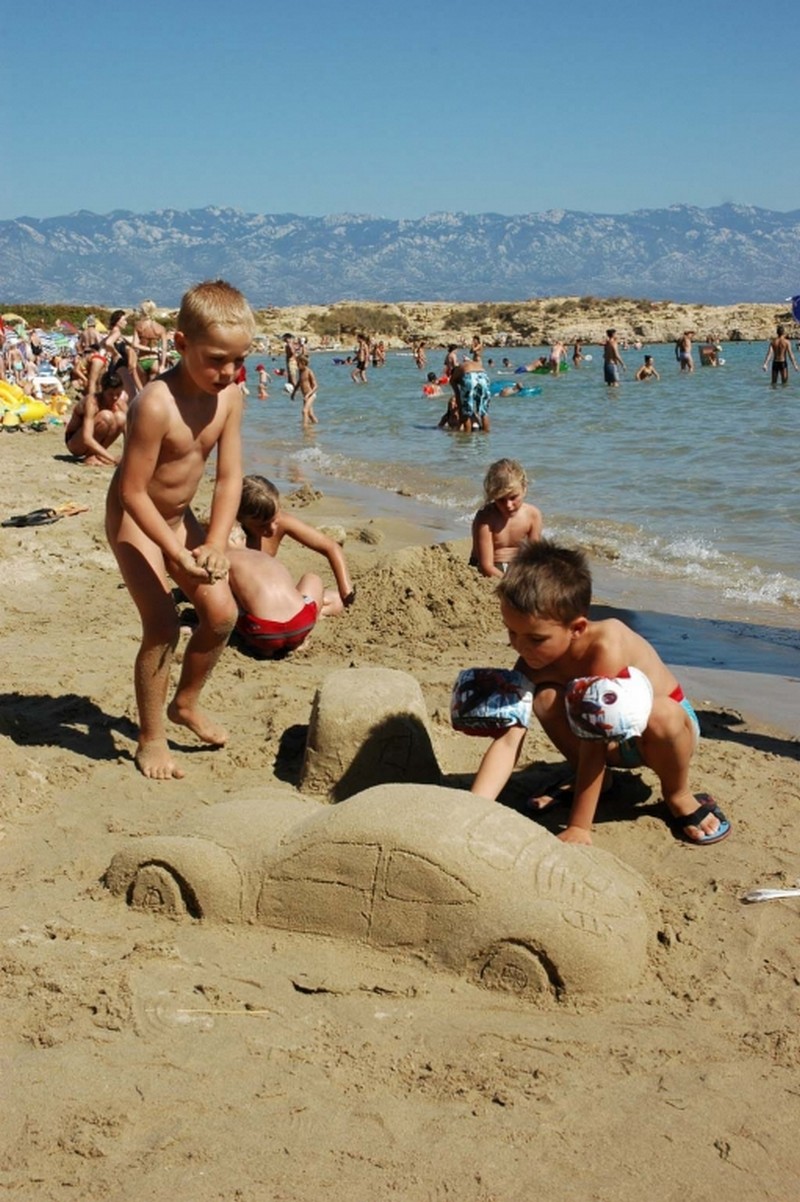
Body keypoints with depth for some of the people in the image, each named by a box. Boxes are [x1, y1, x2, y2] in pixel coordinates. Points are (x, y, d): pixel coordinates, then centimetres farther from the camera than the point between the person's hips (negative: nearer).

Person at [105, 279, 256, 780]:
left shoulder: (230, 396, -12)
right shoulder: (157, 404, -32)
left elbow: (230, 477, -10)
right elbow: (132, 491, -29)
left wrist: (216, 544, -22)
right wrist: (179, 555, -30)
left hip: (180, 516, 7)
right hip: (134, 520, -7)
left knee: (222, 612, 5)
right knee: (163, 624, -14)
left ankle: (186, 703, 29)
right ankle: (151, 739, 4)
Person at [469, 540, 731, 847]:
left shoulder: (605, 646, -37)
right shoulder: (532, 663, -20)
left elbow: (594, 740, -36)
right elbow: (508, 741, -27)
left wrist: (579, 828, -34)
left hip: (668, 728, -4)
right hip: (614, 743, 5)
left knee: (658, 716, -40)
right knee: (546, 698, -23)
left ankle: (677, 795, -7)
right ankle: (595, 780, 4)